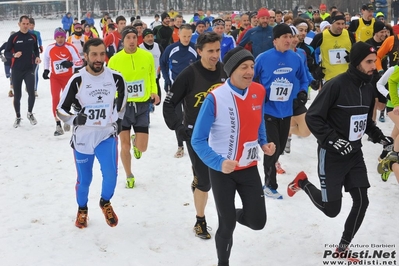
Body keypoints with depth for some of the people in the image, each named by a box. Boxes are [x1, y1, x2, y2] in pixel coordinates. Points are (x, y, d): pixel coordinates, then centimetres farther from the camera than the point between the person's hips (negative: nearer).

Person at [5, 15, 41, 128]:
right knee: (17, 95, 7)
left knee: (31, 93, -11)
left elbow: (36, 49, 19)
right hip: (16, 70, -1)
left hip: (29, 69, 1)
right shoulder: (14, 37, -5)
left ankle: (30, 113, 14)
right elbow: (6, 53, -3)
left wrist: (37, 57, -2)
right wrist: (14, 55, -23)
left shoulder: (33, 37, 4)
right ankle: (18, 117, 23)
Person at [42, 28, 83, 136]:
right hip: (55, 77, 1)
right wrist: (46, 70, 9)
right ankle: (58, 125, -11)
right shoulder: (50, 48, -6)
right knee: (55, 98, -14)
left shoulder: (70, 48, -14)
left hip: (68, 77, -1)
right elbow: (45, 58, 16)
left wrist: (70, 63, -31)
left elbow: (79, 62, -13)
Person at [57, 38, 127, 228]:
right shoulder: (77, 80, -11)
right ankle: (82, 209, 38)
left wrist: (118, 118, 12)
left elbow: (122, 98, 17)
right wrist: (75, 119, -22)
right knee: (84, 179, 9)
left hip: (107, 135, 1)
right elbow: (61, 109, -5)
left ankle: (105, 203, 17)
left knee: (110, 174, -15)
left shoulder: (115, 78, -5)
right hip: (82, 137, -1)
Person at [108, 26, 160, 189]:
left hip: (142, 106, 1)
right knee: (125, 145, 4)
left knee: (142, 148, -1)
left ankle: (135, 141, 38)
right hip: (123, 106, -1)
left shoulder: (147, 56, -5)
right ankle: (129, 176, 28)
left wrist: (154, 92, -5)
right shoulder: (115, 60, -8)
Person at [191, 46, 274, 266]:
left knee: (257, 221, 3)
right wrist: (218, 163, -30)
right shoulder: (215, 98, -22)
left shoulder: (259, 91, -6)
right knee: (227, 225, 5)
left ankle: (237, 213, 38)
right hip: (222, 170, -4)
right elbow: (198, 141, -17)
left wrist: (263, 143, 0)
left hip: (249, 168, 4)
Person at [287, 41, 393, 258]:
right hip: (332, 155, -7)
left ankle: (343, 247, 21)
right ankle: (302, 183, 27)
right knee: (331, 209, -1)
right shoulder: (336, 85, -19)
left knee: (361, 202, 3)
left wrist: (379, 136, 5)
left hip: (354, 153, 7)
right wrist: (332, 139, -25)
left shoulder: (368, 88, 4)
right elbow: (313, 117, -18)